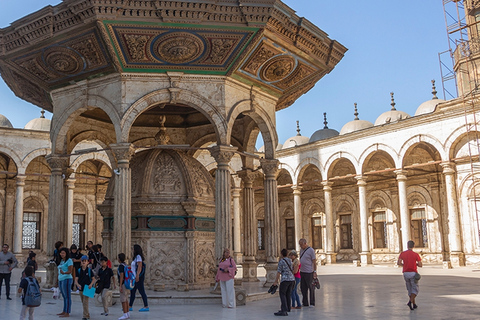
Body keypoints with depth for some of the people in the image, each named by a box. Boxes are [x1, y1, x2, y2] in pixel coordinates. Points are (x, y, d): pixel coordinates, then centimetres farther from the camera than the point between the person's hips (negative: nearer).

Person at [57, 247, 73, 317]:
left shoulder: (69, 260, -9)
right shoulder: (62, 261, 16)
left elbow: (70, 271, -16)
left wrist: (64, 273, -34)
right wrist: (59, 279, 17)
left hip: (67, 279, -9)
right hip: (61, 280, 9)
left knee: (67, 297, -6)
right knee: (64, 297, 12)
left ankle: (67, 313, -6)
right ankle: (64, 312, 17)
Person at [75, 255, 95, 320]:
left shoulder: (89, 270, -3)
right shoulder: (79, 270, 4)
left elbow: (93, 279, 1)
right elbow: (76, 279, -1)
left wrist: (91, 284, -17)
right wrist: (78, 284, -21)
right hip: (80, 288, 4)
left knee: (85, 302, -11)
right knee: (83, 302, 14)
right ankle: (87, 314, 29)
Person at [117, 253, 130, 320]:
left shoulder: (121, 265, -15)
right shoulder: (125, 265, 13)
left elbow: (121, 276, -22)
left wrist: (120, 286, -24)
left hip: (123, 284, -9)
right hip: (127, 284, 9)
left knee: (123, 300, -7)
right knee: (125, 299, 12)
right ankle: (128, 314, 14)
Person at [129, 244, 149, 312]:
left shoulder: (138, 256, -12)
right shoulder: (136, 257, 16)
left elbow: (140, 266, -20)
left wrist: (137, 276, -25)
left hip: (139, 277, -10)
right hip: (135, 278, 10)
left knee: (142, 292, -7)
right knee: (132, 292, 11)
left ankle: (146, 307, -4)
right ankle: (130, 307, 17)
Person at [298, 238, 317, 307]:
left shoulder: (311, 250, -10)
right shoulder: (301, 250, 11)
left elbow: (314, 262, -10)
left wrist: (315, 272, -13)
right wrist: (300, 270, 15)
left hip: (309, 272, -7)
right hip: (302, 272, 7)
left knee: (311, 288, 3)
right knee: (303, 288, 8)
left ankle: (312, 303, 12)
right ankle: (305, 303, 17)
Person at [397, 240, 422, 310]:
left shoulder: (402, 253, 2)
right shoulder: (416, 254, -5)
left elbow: (398, 263, -7)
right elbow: (420, 265, -4)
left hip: (405, 273, 3)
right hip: (413, 273, -3)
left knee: (410, 289, 17)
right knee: (415, 290, 2)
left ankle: (414, 304, 21)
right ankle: (410, 302, -20)